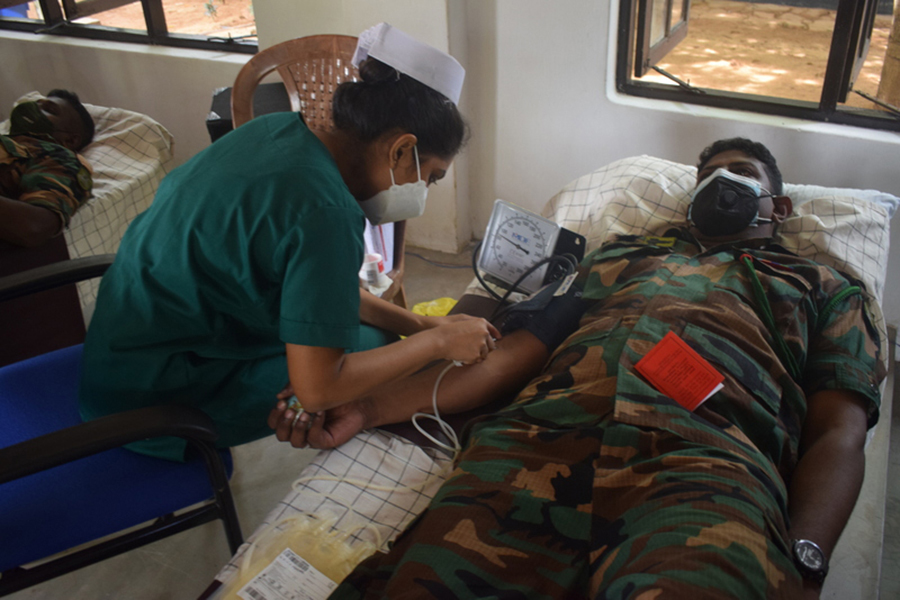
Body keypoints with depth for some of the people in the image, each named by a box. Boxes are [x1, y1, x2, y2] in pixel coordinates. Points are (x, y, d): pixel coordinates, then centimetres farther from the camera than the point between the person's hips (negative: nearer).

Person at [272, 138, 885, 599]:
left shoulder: (824, 287, 29)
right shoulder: (624, 251, 33)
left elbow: (837, 433, 13)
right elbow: (513, 352, 23)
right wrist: (368, 408, 13)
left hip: (703, 460, -1)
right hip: (541, 435, 2)